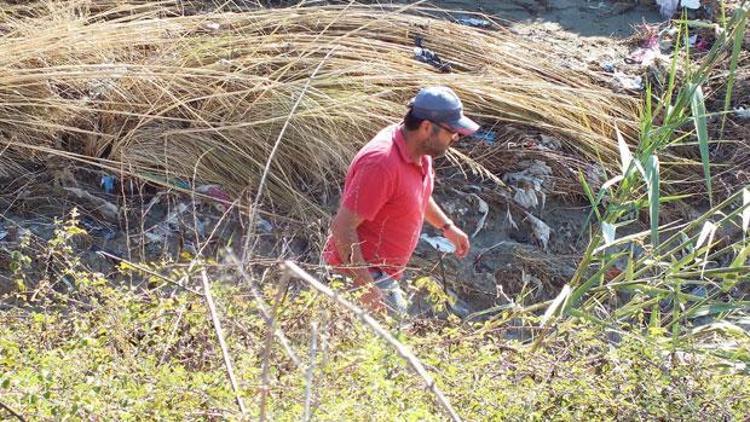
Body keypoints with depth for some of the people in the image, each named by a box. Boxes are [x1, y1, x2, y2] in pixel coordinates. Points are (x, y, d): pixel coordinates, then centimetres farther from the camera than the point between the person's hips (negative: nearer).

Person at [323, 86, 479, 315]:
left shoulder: (419, 150, 1)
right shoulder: (382, 163, -30)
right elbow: (343, 227, -29)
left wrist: (447, 227, 27)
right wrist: (366, 286, -31)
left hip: (384, 274, 10)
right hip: (359, 273, -10)